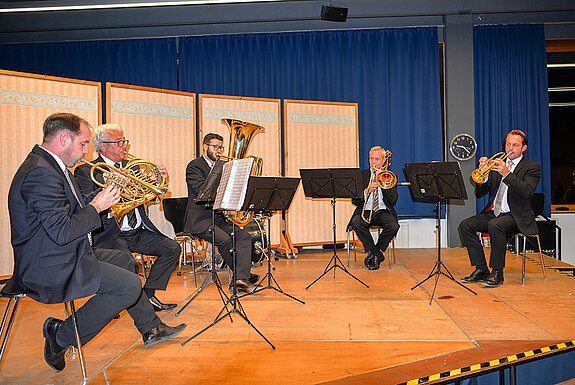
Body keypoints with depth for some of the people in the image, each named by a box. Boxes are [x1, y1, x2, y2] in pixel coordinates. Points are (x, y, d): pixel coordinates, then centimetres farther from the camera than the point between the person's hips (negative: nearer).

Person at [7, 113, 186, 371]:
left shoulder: (49, 165, 11)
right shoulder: (41, 172, -23)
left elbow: (69, 212, 16)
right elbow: (62, 232, -28)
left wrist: (103, 194, 7)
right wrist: (95, 207, -14)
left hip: (63, 256, 12)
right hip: (50, 268, -12)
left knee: (124, 260, 20)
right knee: (129, 285, -18)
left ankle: (150, 329, 26)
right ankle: (61, 336, 0)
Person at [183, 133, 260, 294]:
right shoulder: (194, 166, -2)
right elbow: (202, 190, -19)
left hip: (219, 218, 7)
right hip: (199, 220, -7)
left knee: (245, 236, -16)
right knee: (224, 239, -28)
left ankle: (241, 279, -24)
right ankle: (244, 274, -9)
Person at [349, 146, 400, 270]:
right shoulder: (361, 175, 10)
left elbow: (393, 200, -4)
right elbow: (354, 201, 3)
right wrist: (366, 191, -15)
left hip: (383, 212, 0)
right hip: (365, 211, 0)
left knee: (393, 226, -32)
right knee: (356, 224, -33)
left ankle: (374, 252, -7)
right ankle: (377, 254, -13)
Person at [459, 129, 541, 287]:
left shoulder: (532, 167, 4)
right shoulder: (497, 165, 16)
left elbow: (527, 192, -17)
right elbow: (480, 193, 10)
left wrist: (507, 174, -25)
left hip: (516, 216, -5)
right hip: (493, 212, 5)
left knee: (495, 225, -35)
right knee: (465, 225, -18)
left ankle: (497, 273, -22)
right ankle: (481, 270, -12)